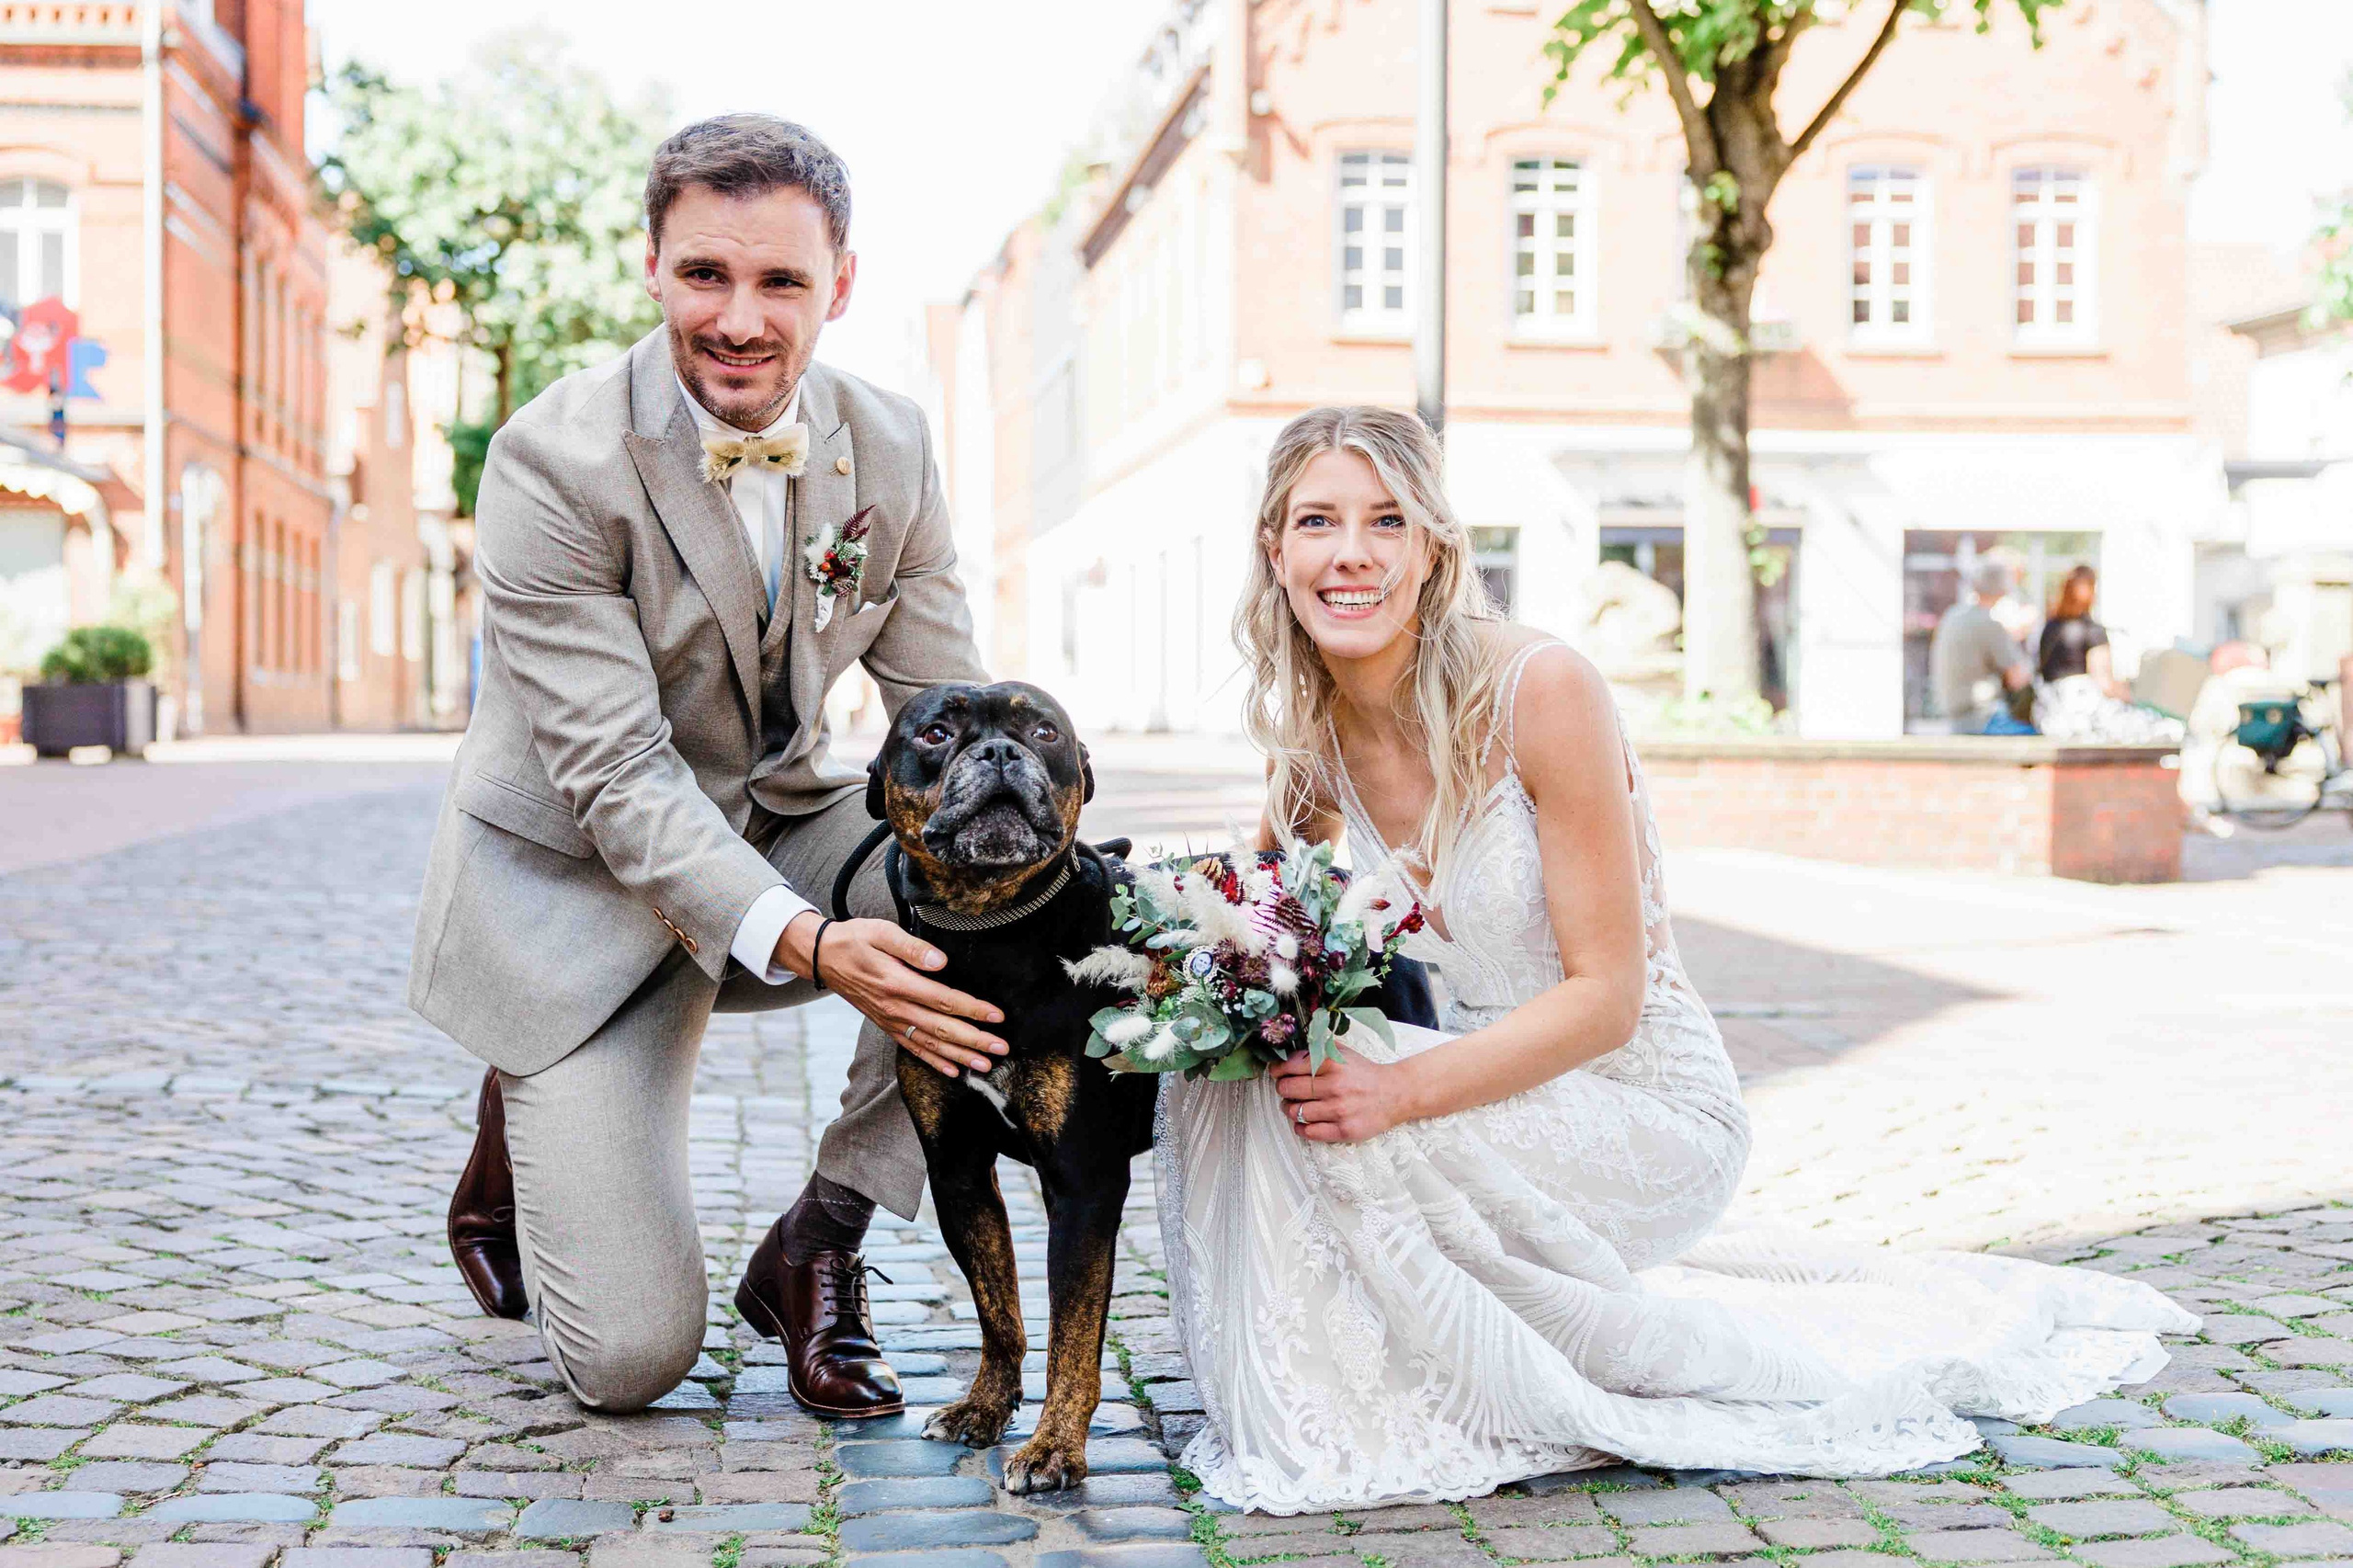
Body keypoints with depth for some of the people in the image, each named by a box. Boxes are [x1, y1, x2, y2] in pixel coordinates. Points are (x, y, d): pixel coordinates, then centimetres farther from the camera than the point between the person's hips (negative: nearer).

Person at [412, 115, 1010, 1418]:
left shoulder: (889, 446, -6)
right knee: (631, 1358, -11)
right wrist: (804, 944, -41)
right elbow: (614, 774, -27)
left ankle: (816, 1248, -6)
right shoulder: (555, 461, -23)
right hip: (579, 887, -5)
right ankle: (520, 1132, 24)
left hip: (779, 832, 5)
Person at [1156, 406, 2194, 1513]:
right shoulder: (1310, 738, -1)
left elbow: (1605, 996, -21)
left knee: (1351, 1134, -28)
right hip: (1484, 1082, 6)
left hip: (1651, 1112, -6)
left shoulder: (1539, 691, -21)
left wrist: (1402, 1091, -31)